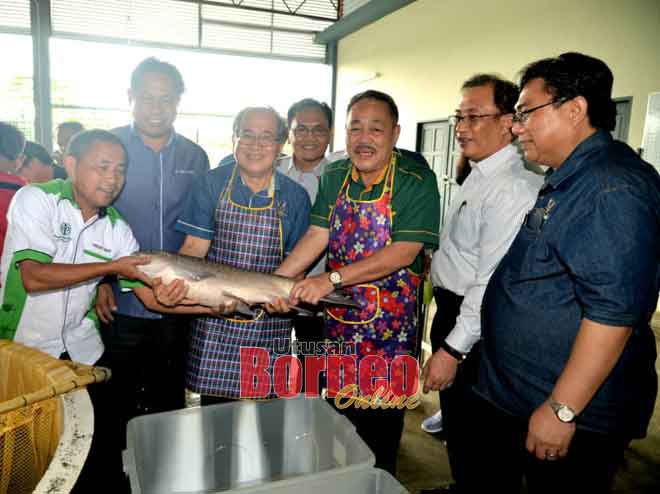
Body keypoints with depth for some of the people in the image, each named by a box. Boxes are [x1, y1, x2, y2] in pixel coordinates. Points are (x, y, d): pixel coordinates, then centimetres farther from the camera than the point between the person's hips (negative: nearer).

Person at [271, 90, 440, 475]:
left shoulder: (416, 182, -15)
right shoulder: (334, 177, 2)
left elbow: (403, 253, -22)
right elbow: (317, 236, -2)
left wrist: (331, 279, -27)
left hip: (390, 327, -5)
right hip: (338, 319, 5)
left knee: (379, 427, 9)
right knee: (338, 417, 20)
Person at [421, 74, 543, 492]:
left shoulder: (512, 188, -24)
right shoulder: (479, 175, 9)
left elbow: (492, 282, -27)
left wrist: (453, 349, -23)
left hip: (474, 325, -10)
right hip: (452, 308, 10)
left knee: (470, 430, 10)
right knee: (455, 415, 25)